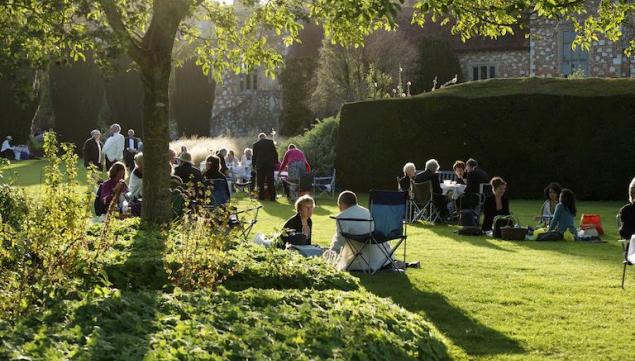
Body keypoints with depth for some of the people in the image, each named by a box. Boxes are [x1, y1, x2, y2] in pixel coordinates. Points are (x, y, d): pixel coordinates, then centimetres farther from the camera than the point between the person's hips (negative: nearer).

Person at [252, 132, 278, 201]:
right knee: (270, 182, 5)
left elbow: (254, 156, 7)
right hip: (270, 164, 1)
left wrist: (253, 165, 17)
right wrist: (276, 162, 7)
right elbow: (275, 153, 1)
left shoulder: (256, 144, 3)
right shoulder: (271, 142, 2)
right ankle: (272, 197, 4)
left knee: (260, 182, 6)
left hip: (260, 165, -1)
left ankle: (261, 196, 3)